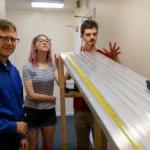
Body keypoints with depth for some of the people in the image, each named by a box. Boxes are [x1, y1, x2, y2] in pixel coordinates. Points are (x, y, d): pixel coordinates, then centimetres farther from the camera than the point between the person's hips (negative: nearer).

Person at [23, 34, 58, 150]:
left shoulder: (52, 65, 0)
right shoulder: (28, 67, -12)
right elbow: (31, 95, -16)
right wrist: (52, 98, -7)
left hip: (49, 111, 4)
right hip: (32, 112, -3)